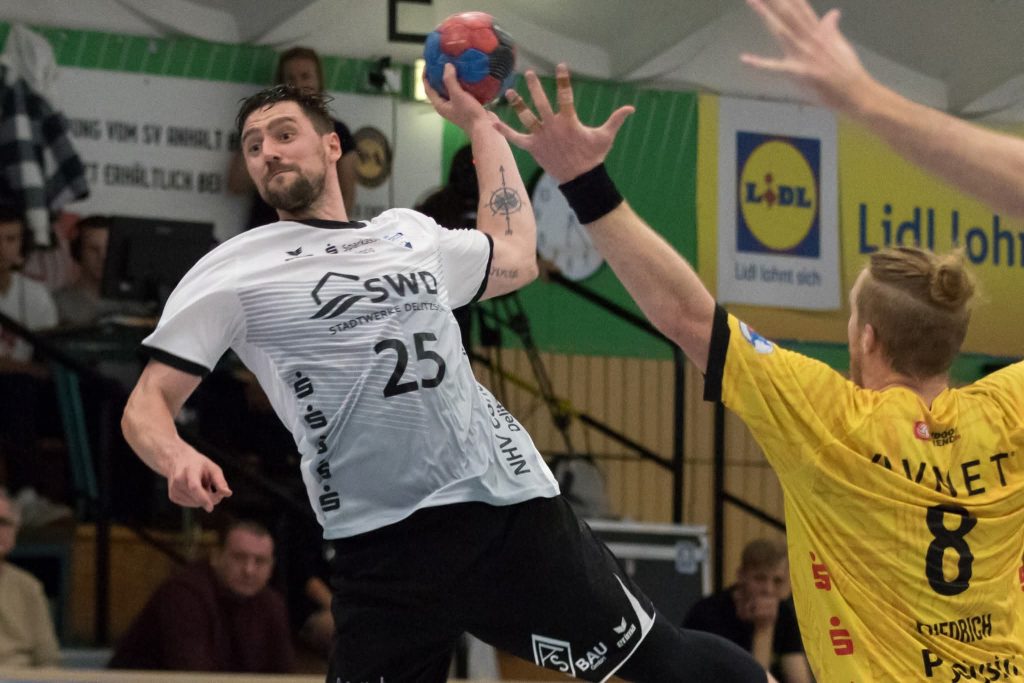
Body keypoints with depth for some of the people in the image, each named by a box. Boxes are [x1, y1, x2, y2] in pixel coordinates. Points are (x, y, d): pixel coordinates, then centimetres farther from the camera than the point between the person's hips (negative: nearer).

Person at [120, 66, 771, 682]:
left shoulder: (413, 235, 17)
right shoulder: (233, 272, 3)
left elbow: (515, 258, 36)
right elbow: (148, 404, -1)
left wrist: (480, 123, 36)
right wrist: (178, 460, -24)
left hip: (513, 503, 3)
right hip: (385, 542, -3)